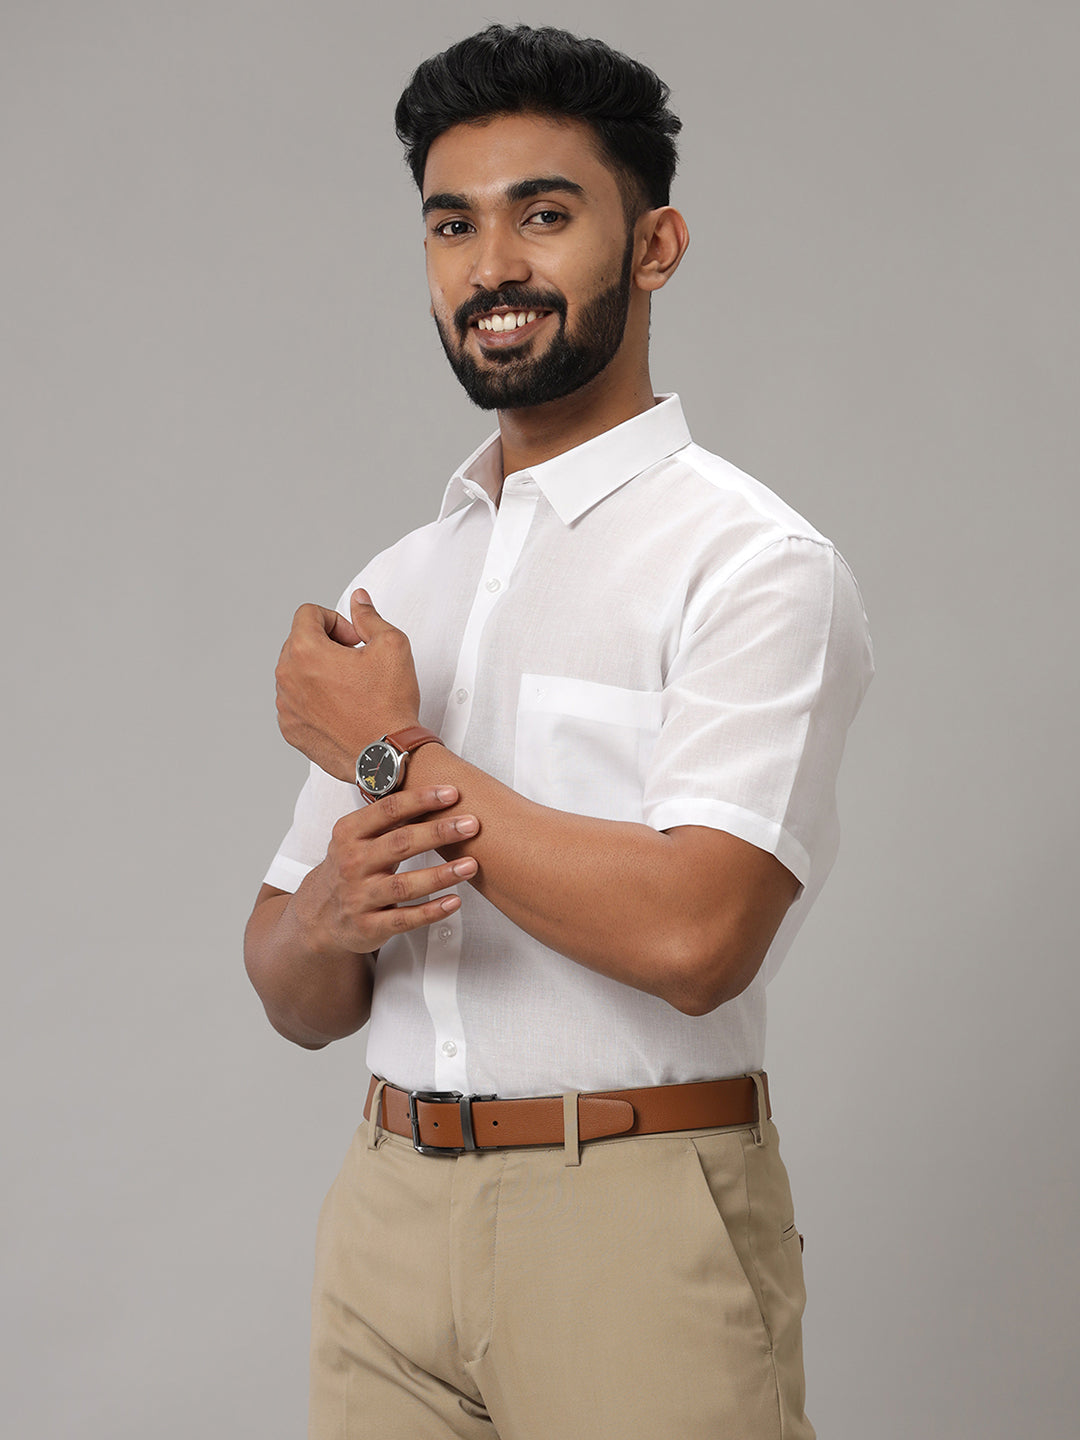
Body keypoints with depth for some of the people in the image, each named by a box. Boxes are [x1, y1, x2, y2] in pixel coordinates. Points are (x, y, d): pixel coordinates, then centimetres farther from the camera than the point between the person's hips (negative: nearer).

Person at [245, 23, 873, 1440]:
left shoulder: (752, 564, -9)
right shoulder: (394, 586, 12)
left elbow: (695, 933, -24)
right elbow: (292, 998, 12)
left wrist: (392, 753, -13)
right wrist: (332, 915, -12)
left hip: (635, 1218, -5)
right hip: (390, 1214, 6)